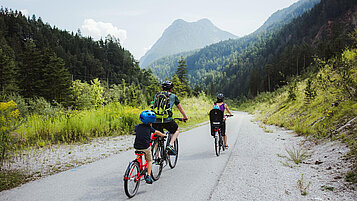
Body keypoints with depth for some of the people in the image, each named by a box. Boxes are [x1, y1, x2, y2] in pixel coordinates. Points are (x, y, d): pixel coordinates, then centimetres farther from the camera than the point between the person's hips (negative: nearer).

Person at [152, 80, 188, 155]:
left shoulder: (156, 95, 22)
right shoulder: (173, 96, 14)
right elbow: (180, 108, 26)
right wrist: (185, 117, 41)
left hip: (155, 121, 3)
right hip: (167, 120, -3)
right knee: (177, 130, 24)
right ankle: (170, 145, 5)